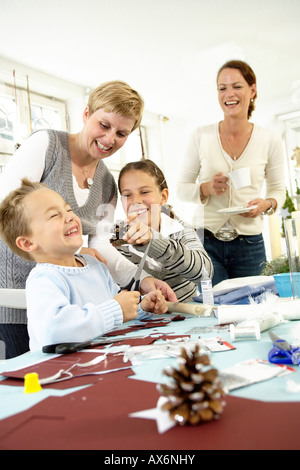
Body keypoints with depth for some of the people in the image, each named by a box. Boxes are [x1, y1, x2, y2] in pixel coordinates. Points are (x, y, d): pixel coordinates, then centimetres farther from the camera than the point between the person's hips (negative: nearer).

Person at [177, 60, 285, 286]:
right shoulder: (202, 136, 1)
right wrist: (205, 189, -15)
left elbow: (278, 190, 11)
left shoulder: (269, 140, 2)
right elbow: (182, 188, 5)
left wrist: (267, 204, -10)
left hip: (249, 246, 1)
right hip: (207, 242, -1)